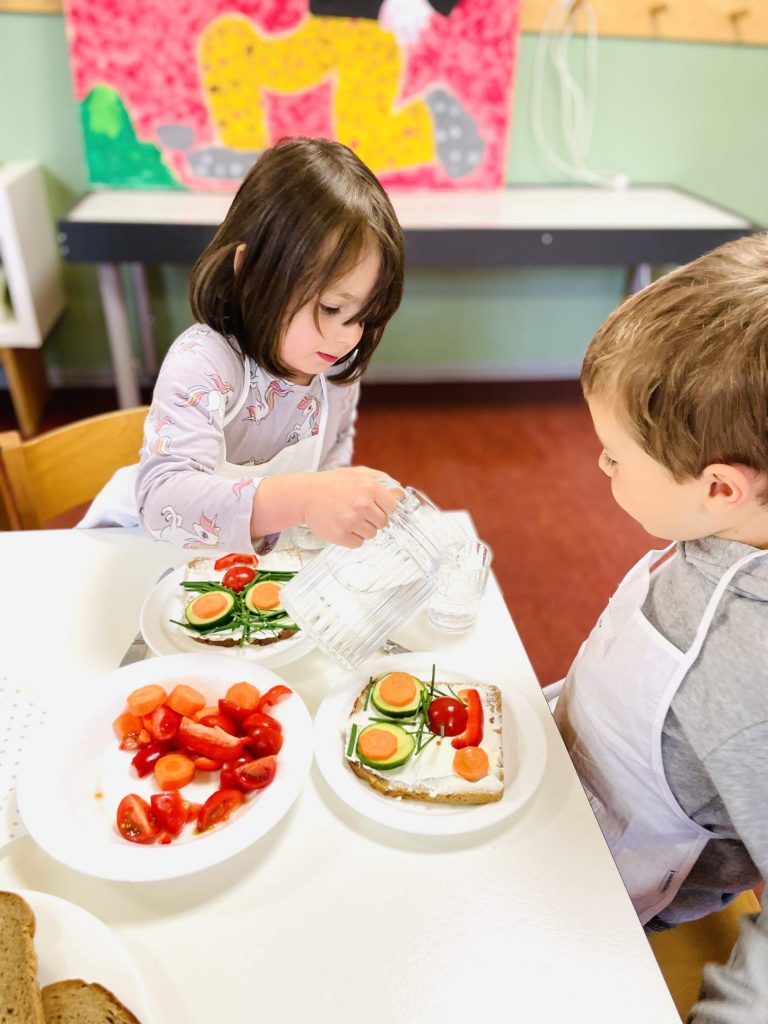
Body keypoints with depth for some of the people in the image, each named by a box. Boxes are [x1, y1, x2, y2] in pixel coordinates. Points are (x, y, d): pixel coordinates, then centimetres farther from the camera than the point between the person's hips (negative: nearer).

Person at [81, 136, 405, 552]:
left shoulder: (339, 365, -10)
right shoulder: (202, 362, -30)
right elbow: (163, 500, -43)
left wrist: (336, 502, -10)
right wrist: (302, 499, -57)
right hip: (147, 546, -4)